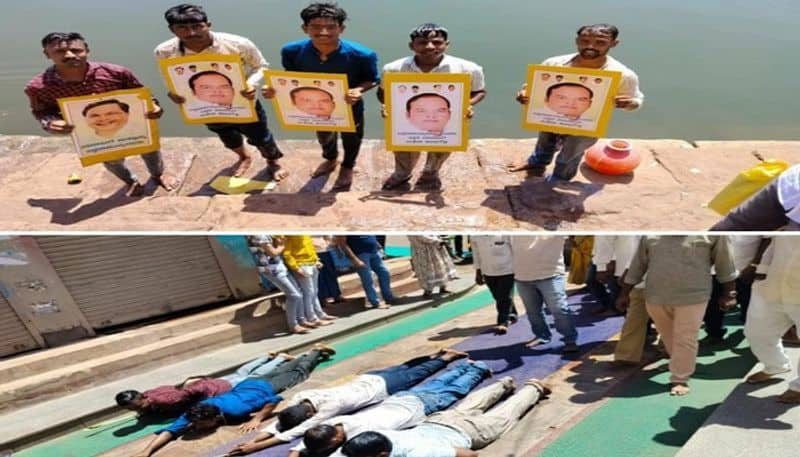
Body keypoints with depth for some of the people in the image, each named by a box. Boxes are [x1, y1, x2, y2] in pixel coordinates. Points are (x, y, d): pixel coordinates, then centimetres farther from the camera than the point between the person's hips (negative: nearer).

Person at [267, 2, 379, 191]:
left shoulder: (361, 55, -34)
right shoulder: (292, 51, -27)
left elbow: (373, 80, -19)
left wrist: (358, 90, -41)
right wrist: (276, 88, -31)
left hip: (350, 107, -2)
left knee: (351, 138, 26)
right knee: (324, 136, 32)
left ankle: (347, 167, 59)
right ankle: (330, 159, 67)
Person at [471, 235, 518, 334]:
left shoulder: (505, 233, -17)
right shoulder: (475, 236, -4)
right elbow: (476, 253, 8)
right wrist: (478, 272, 11)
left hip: (507, 270, -4)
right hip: (488, 272, 4)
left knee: (505, 298, -5)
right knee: (498, 298, 15)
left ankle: (503, 322, 1)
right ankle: (511, 316, 35)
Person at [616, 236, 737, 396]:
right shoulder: (649, 235, 5)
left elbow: (724, 263, 3)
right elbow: (637, 266, 9)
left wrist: (729, 293, 4)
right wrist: (624, 293, 10)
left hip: (692, 297, -3)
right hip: (656, 296, 4)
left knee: (685, 340, -1)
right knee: (668, 337, 14)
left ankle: (680, 379, 9)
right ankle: (681, 365, 34)